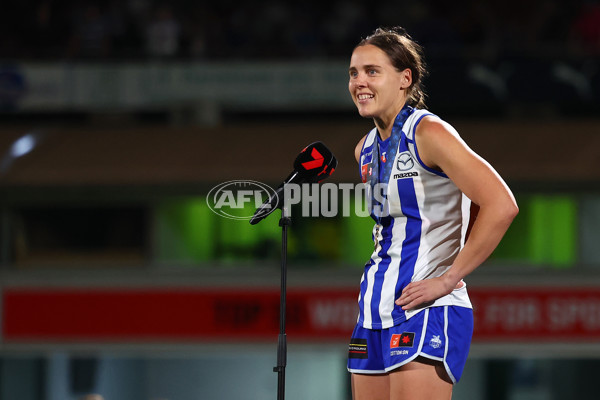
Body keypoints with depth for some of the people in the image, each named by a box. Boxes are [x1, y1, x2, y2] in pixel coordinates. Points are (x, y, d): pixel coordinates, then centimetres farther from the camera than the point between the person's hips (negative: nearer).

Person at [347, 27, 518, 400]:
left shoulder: (429, 134, -11)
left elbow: (501, 205, -19)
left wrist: (448, 280, -17)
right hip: (375, 312, 8)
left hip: (427, 313, -8)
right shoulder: (366, 150, 14)